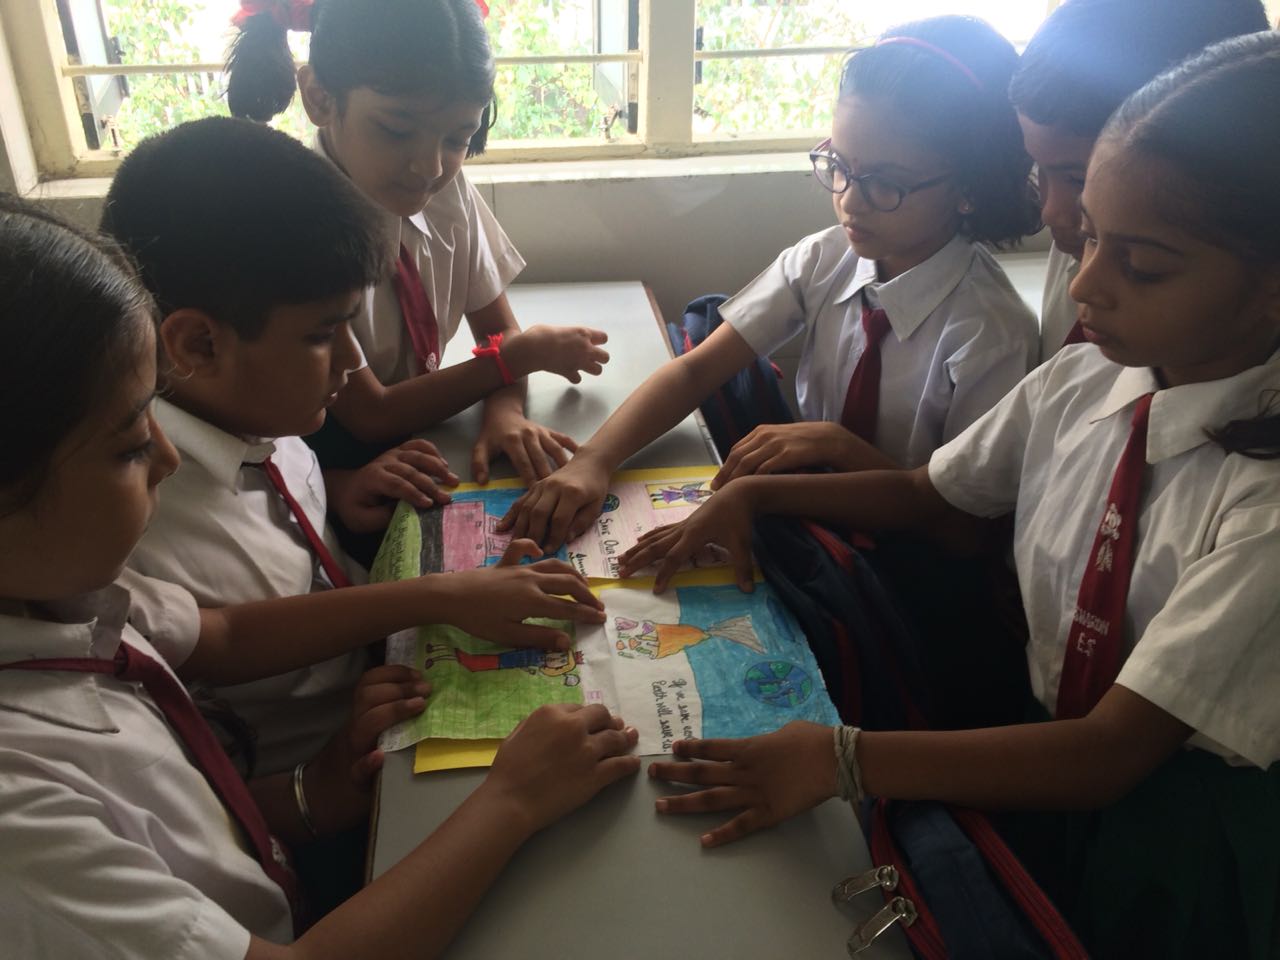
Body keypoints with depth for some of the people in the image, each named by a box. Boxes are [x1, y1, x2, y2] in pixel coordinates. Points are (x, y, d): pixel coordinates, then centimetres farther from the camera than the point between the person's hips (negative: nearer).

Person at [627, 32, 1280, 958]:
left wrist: (846, 758, -35)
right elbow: (930, 495, 6)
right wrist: (752, 494, -5)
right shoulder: (1079, 381, -9)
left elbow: (1110, 753, -27)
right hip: (1045, 742, 5)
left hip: (1182, 829, -5)